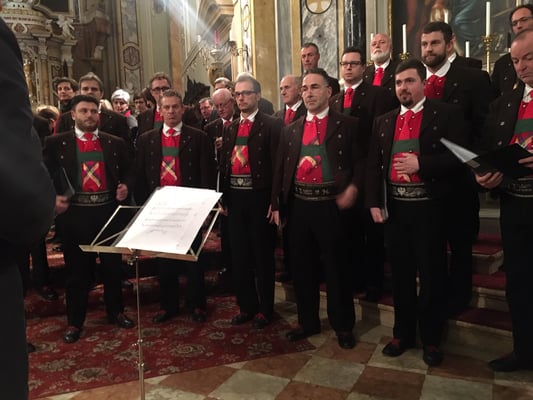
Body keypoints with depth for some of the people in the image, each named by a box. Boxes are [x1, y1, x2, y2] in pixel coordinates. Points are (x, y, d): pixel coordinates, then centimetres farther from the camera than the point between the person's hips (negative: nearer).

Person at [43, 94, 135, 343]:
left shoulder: (115, 143, 7)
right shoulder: (56, 143, 1)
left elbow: (128, 172, 13)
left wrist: (125, 186, -7)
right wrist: (53, 197, -14)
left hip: (108, 211, 2)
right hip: (75, 213, -2)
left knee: (113, 266, 13)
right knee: (77, 270, 9)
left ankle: (116, 312, 32)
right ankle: (74, 322, 24)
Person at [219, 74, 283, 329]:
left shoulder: (271, 125, -4)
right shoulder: (230, 128, 15)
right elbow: (224, 164, 14)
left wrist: (275, 200, -16)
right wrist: (223, 198, 9)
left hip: (259, 196, -6)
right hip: (235, 197, 6)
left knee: (262, 255, 5)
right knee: (239, 255, 12)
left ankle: (265, 309, 19)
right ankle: (246, 306, 27)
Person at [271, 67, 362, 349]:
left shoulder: (347, 125, 2)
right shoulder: (290, 130, 14)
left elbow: (360, 162, -1)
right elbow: (280, 169, 12)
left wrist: (352, 189, -17)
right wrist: (276, 204, 7)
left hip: (330, 205, -4)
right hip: (298, 206, 4)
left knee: (336, 267, 5)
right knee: (301, 267, 12)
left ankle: (343, 326, 22)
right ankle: (308, 321, 29)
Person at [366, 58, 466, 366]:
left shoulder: (446, 114, -2)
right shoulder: (383, 121, 11)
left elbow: (459, 157, -10)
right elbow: (373, 165, 9)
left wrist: (421, 164, -21)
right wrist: (374, 203, 0)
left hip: (428, 207, -4)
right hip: (394, 207, 4)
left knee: (432, 275, 6)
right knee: (401, 275, 13)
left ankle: (431, 339, 24)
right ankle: (403, 333, 29)